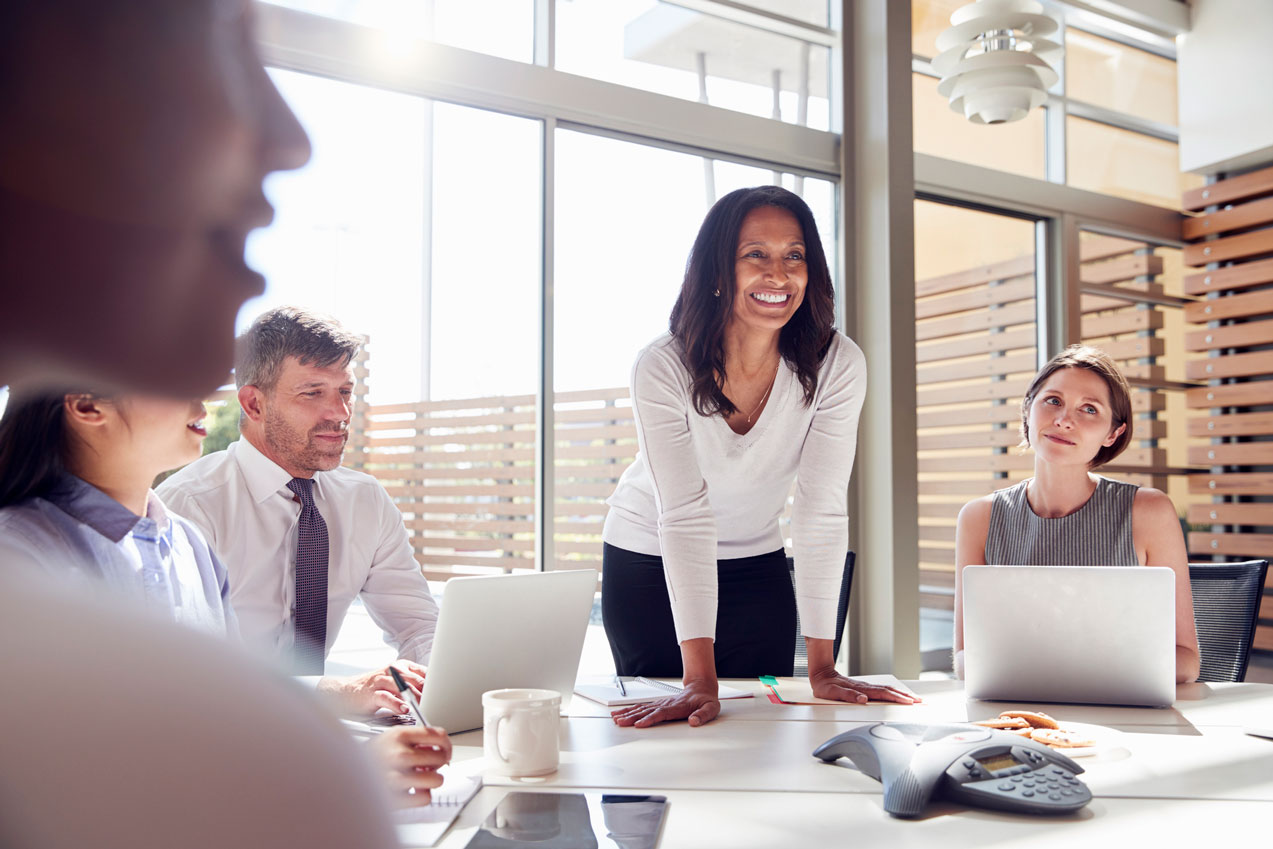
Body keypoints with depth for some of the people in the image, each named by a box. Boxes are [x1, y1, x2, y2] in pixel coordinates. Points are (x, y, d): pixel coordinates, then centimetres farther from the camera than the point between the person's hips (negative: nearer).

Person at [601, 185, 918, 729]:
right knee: (671, 728, 6)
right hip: (648, 563, -1)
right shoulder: (663, 369, -26)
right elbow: (685, 516, -32)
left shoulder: (838, 366, -21)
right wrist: (700, 680, -36)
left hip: (756, 565, 2)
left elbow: (822, 511, -22)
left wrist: (822, 667, -26)